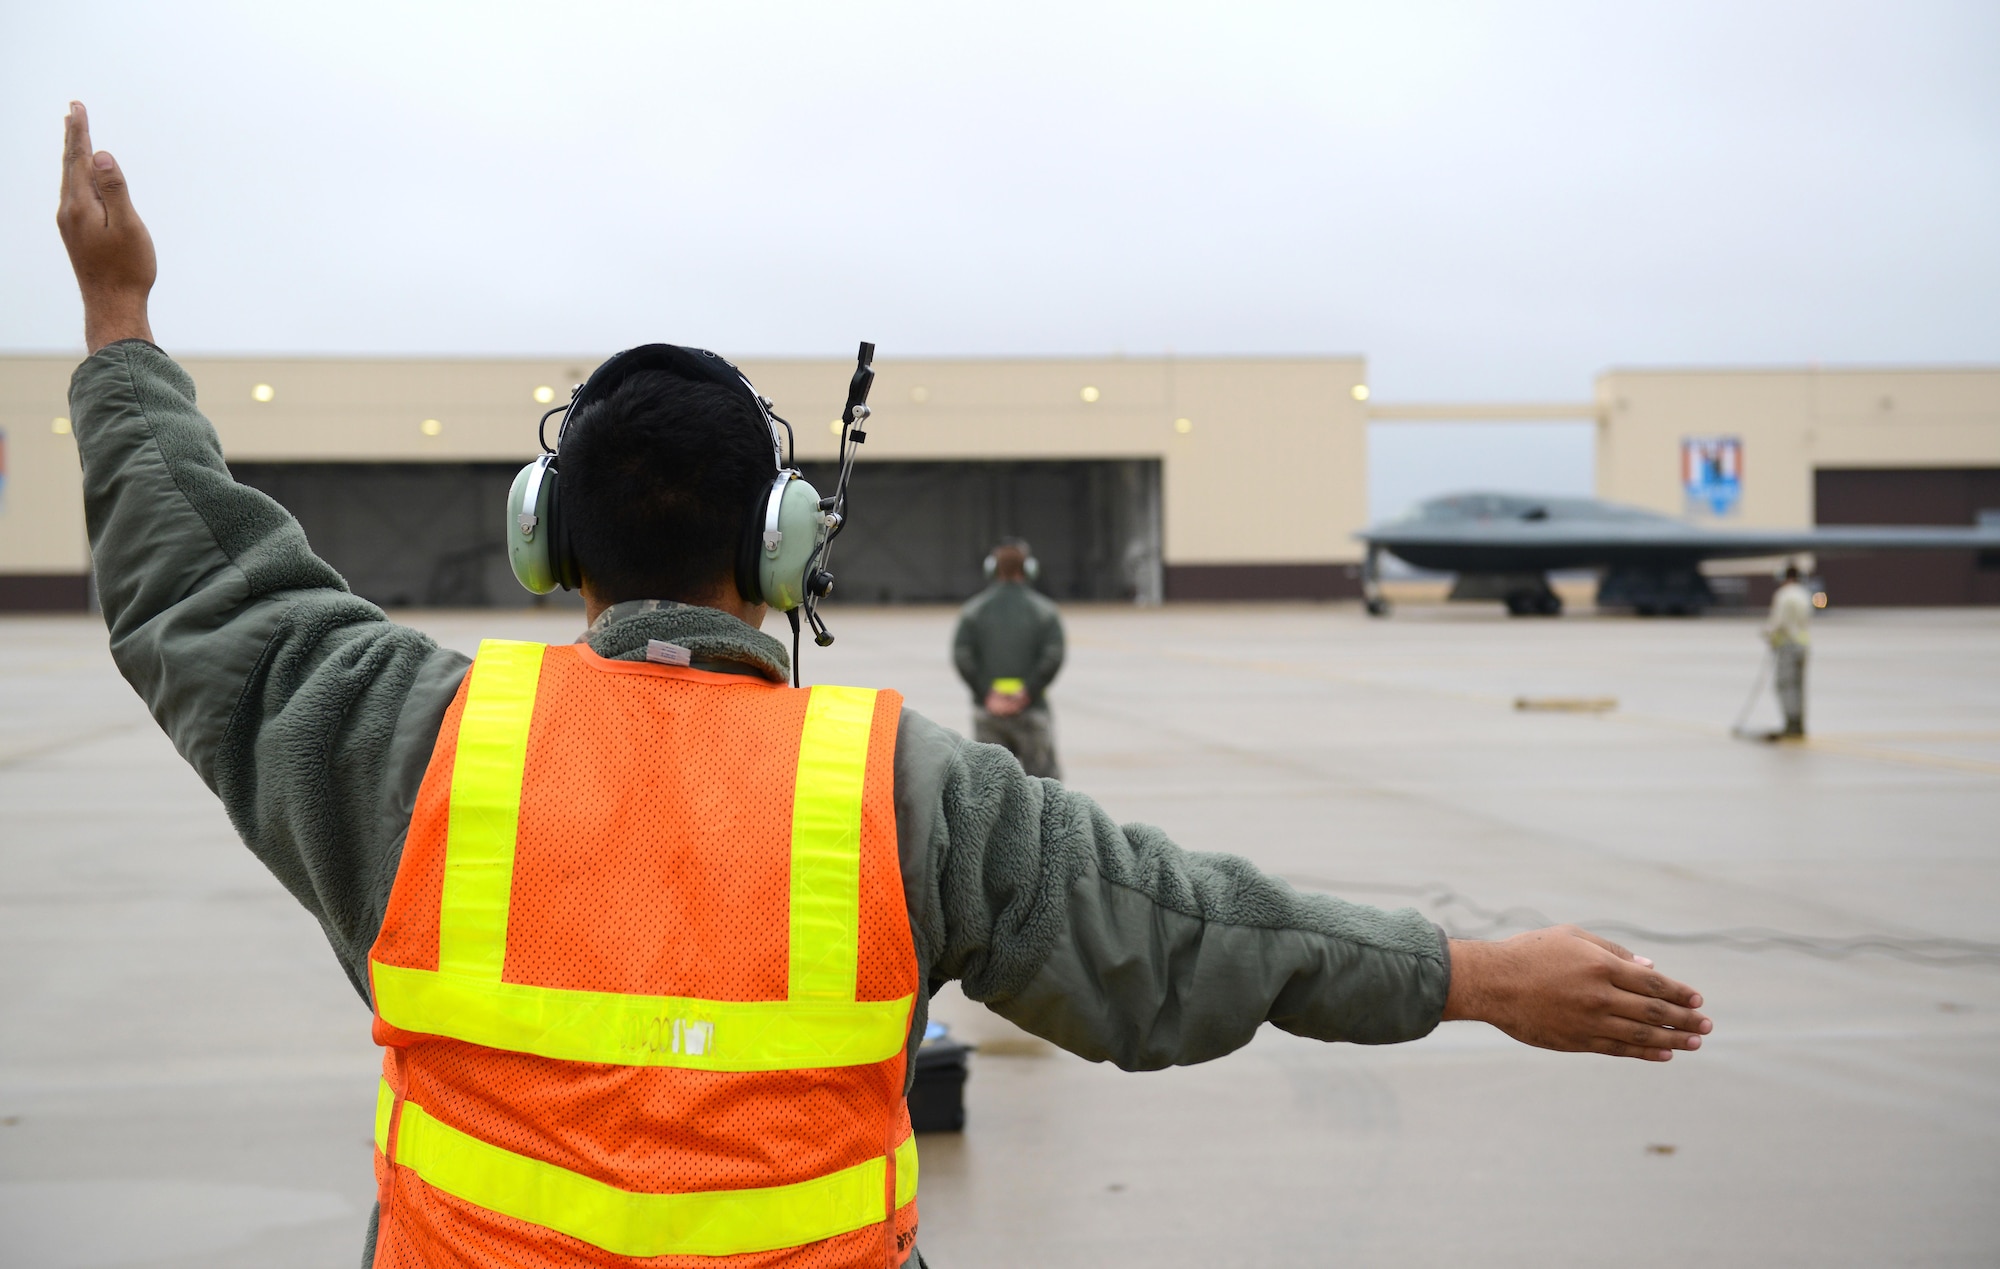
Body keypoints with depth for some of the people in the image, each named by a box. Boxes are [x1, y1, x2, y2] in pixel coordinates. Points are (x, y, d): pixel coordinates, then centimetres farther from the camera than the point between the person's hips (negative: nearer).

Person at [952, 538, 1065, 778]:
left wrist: (986, 693, -6)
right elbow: (1053, 656, -12)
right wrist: (1028, 692, -9)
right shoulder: (1044, 610, -1)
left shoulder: (974, 609, 4)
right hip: (1032, 711, -2)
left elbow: (961, 655, -6)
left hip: (987, 712, 2)